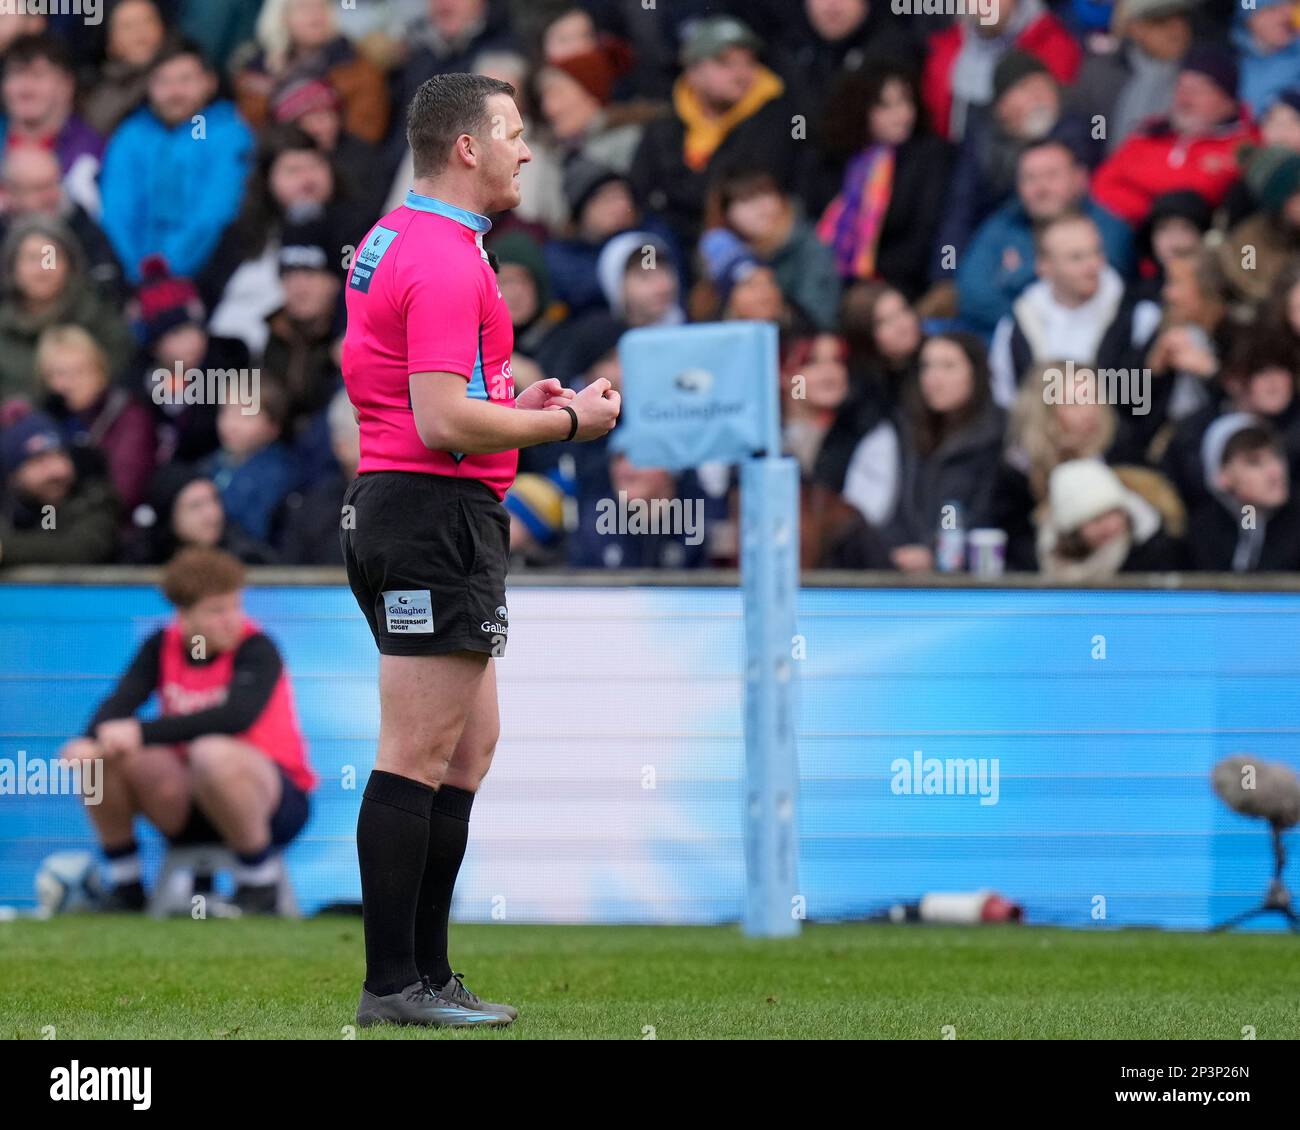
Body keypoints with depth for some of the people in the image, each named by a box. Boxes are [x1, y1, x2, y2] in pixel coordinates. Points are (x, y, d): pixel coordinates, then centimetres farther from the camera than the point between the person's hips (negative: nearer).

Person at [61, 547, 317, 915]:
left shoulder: (256, 649, -14)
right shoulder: (163, 645, 1)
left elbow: (239, 715, -33)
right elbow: (122, 701, -12)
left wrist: (144, 732, -40)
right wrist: (91, 743, -36)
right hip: (190, 805, 5)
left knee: (213, 753, -38)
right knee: (93, 755, -16)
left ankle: (260, 886, -19)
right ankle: (125, 886, -1)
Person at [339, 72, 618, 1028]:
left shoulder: (391, 241, 17)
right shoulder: (446, 261, -16)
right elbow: (444, 423, -23)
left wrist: (512, 406, 16)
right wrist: (566, 421, -11)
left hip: (392, 508, 11)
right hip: (440, 516, -11)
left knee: (469, 747, 13)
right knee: (419, 758, -8)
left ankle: (427, 973, 15)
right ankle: (393, 985, -7)